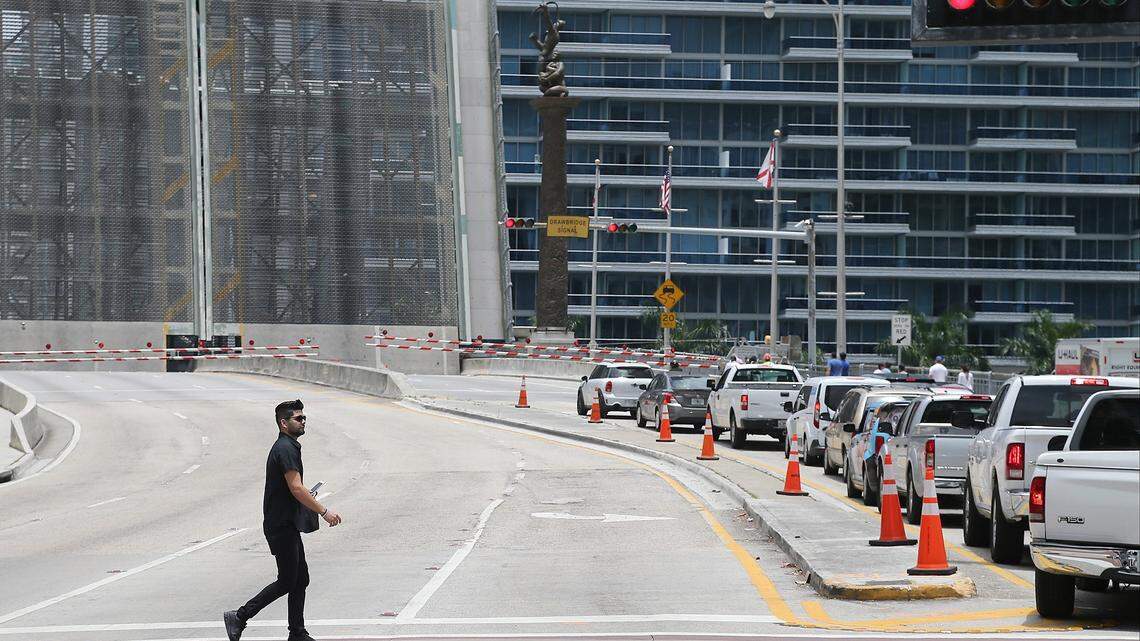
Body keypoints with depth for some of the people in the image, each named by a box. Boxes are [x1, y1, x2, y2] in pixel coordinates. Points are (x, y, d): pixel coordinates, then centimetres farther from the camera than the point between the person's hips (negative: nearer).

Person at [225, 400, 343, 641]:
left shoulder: (287, 446, 16)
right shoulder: (286, 449, -17)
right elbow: (296, 488, -23)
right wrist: (324, 511, -20)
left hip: (287, 524, 10)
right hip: (282, 526, -10)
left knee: (301, 579, 10)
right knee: (287, 582, -7)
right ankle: (239, 617, -3)